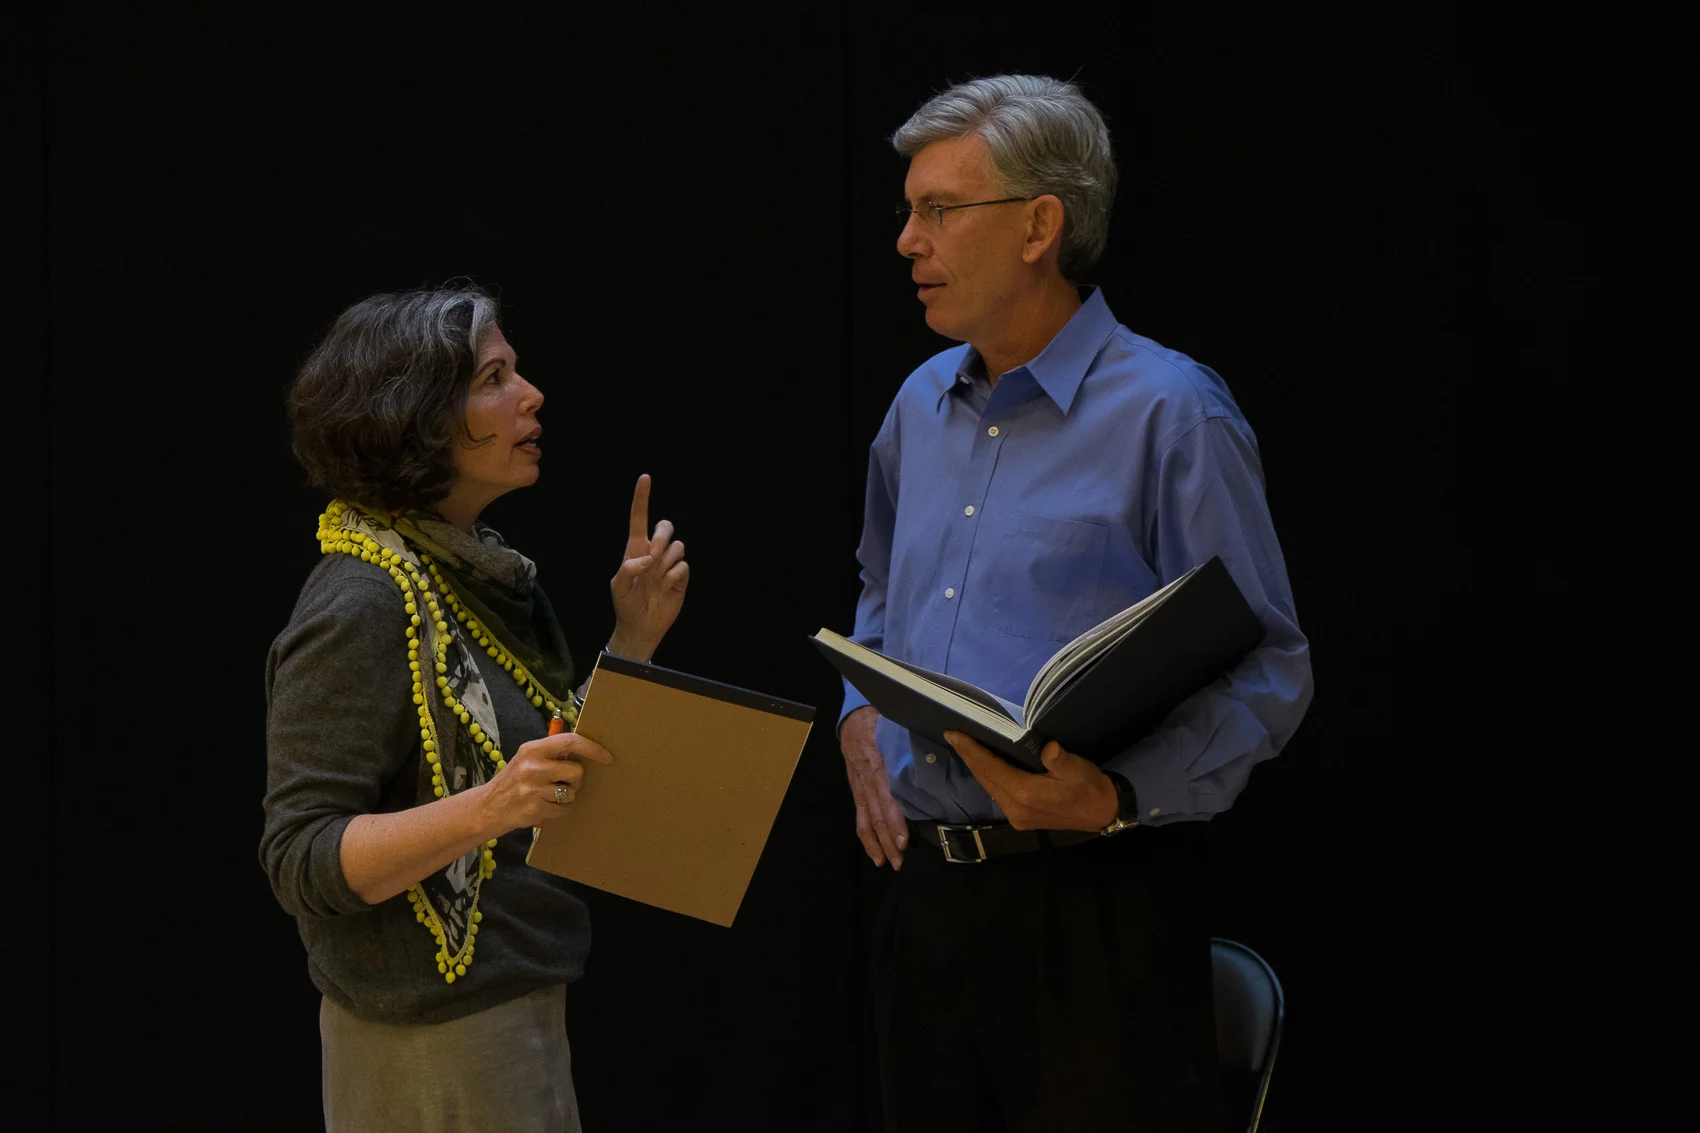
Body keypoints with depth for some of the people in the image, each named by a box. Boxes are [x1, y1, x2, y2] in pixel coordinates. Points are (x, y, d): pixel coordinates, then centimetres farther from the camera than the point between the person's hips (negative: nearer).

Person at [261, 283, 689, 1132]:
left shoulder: (481, 573, 10)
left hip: (519, 1015, 9)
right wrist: (487, 810, -33)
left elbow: (566, 781, 15)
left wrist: (635, 638, 4)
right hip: (432, 1045, -8)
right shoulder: (360, 608, -17)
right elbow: (302, 864, -21)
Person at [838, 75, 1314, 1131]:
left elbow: (1267, 674, -13)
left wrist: (1119, 795, -26)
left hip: (1095, 901, -7)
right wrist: (861, 719, 14)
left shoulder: (1169, 413, -9)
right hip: (929, 887, 7)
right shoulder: (921, 408, 14)